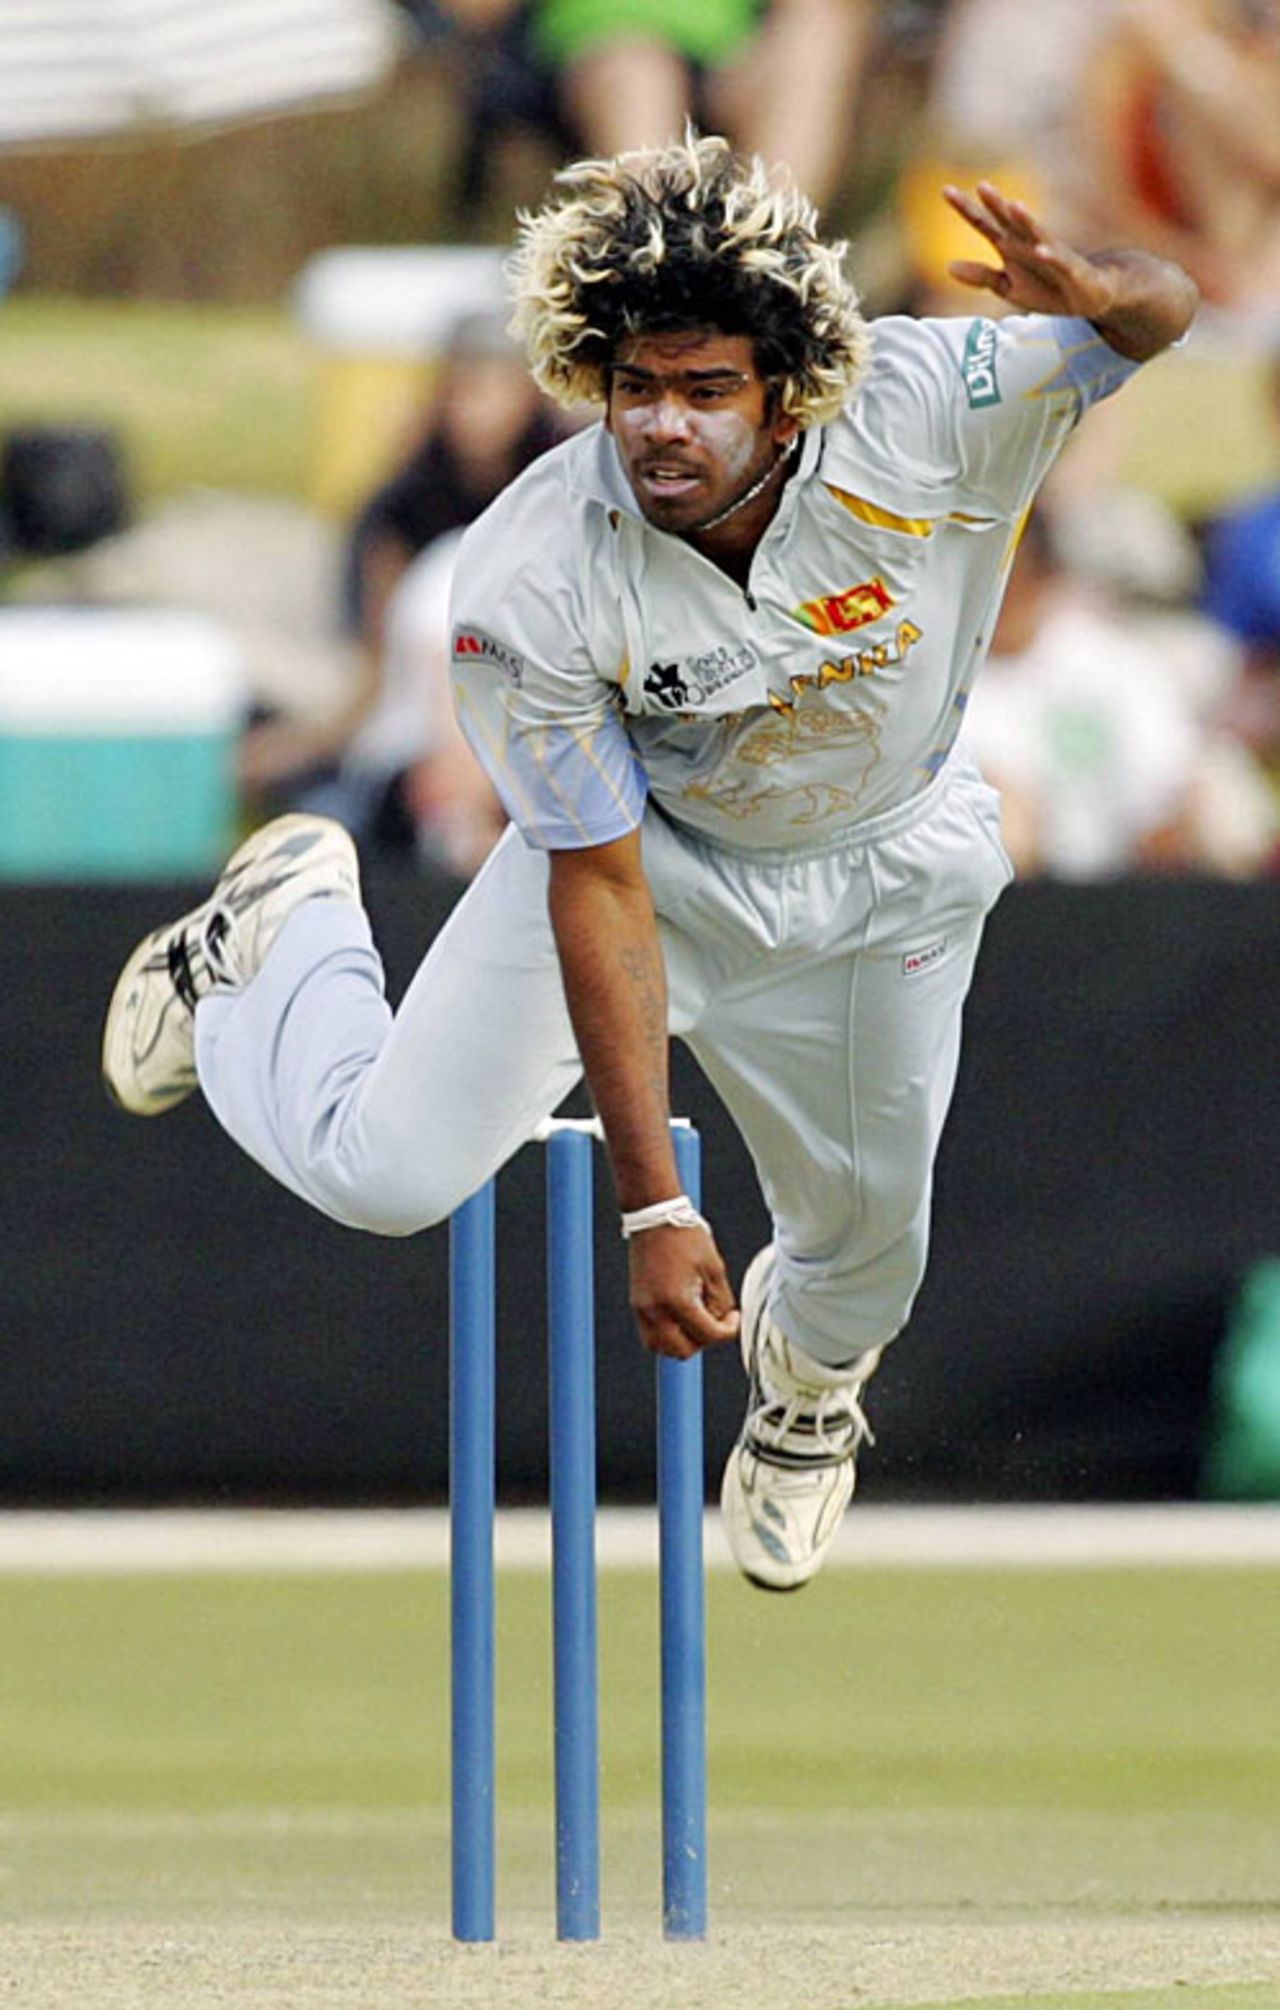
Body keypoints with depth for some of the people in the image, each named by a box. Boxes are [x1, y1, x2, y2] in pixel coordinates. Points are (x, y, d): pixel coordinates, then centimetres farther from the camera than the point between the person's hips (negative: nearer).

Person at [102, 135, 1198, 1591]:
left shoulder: (919, 411, -34)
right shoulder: (531, 582, -35)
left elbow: (1163, 311, -27)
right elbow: (601, 895, -28)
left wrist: (1091, 294, -54)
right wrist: (652, 1204, -28)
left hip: (878, 890, 2)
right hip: (643, 837, -1)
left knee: (864, 1243, 14)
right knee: (384, 1174, -8)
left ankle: (806, 1383, 54)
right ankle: (285, 934, 27)